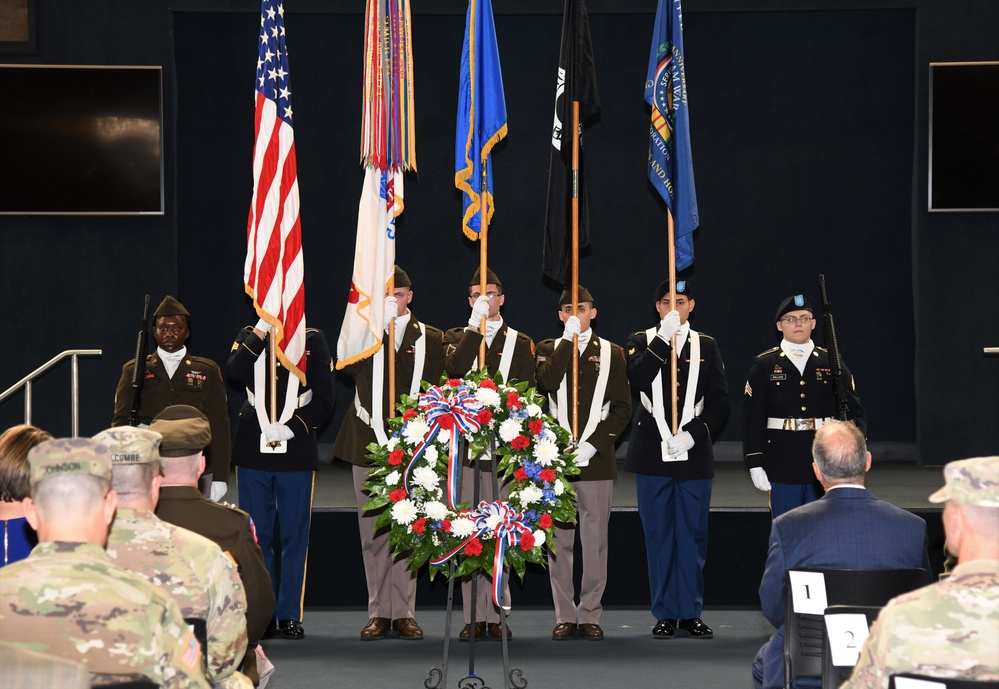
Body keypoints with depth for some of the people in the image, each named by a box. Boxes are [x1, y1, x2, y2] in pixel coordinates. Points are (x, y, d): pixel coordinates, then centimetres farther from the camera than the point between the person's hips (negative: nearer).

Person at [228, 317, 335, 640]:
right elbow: (235, 371, -14)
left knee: (295, 535, 3)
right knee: (256, 534, 5)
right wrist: (262, 328, -15)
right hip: (253, 452, 1)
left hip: (297, 452, -1)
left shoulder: (312, 340, 4)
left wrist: (290, 428, -11)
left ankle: (290, 614, 10)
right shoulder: (250, 336, 8)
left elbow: (324, 399, 1)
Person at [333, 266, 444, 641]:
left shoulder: (431, 339, 9)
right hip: (368, 445, 0)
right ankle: (379, 613, 9)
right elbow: (348, 366, -13)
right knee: (373, 533, 3)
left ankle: (404, 613, 7)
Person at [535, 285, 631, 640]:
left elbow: (622, 409, 3)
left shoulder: (611, 354, 9)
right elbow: (547, 382, -12)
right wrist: (569, 339, -11)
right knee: (558, 541, 2)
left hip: (596, 459, -1)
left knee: (595, 541, 1)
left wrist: (592, 445, -8)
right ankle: (565, 616, 9)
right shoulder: (549, 349, 11)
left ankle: (590, 614, 8)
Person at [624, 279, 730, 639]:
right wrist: (663, 337, -20)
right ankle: (665, 615, 9)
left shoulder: (706, 346, 9)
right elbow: (638, 379, -14)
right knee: (659, 536, 3)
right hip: (652, 453, -1)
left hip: (693, 454, 1)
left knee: (693, 535, 3)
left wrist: (692, 434, -10)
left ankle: (690, 613, 11)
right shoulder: (641, 341, 7)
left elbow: (719, 402, 4)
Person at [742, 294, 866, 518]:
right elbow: (752, 418, 0)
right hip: (782, 467, -1)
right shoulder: (763, 366, 2)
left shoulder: (832, 363, 7)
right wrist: (755, 464, -6)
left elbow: (854, 412, 4)